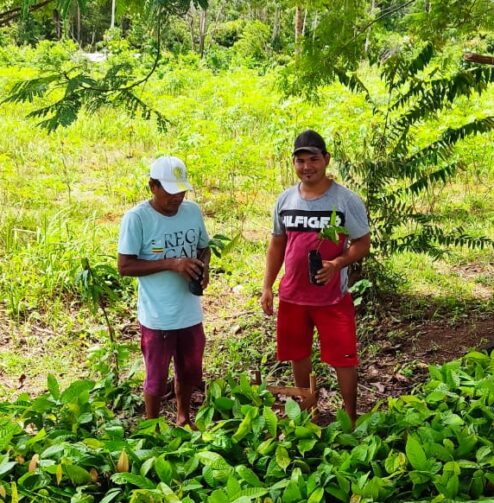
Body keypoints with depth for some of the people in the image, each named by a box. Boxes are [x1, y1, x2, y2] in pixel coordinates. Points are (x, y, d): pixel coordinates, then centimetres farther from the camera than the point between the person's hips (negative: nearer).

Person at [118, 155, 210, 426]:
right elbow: (125, 266, -16)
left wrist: (204, 266, -11)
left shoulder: (193, 211, 0)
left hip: (190, 312, 5)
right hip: (157, 317, -5)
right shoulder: (136, 218, -16)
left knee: (189, 373, 22)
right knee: (156, 378, 11)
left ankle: (183, 419, 45)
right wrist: (171, 263, -26)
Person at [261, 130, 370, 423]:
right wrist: (267, 287, 7)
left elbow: (363, 243, -7)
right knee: (298, 354, 17)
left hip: (333, 297, -4)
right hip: (292, 295, 5)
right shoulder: (285, 200, 2)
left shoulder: (346, 200, -11)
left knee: (343, 357, 1)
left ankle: (351, 416, 19)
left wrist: (337, 263, -25)